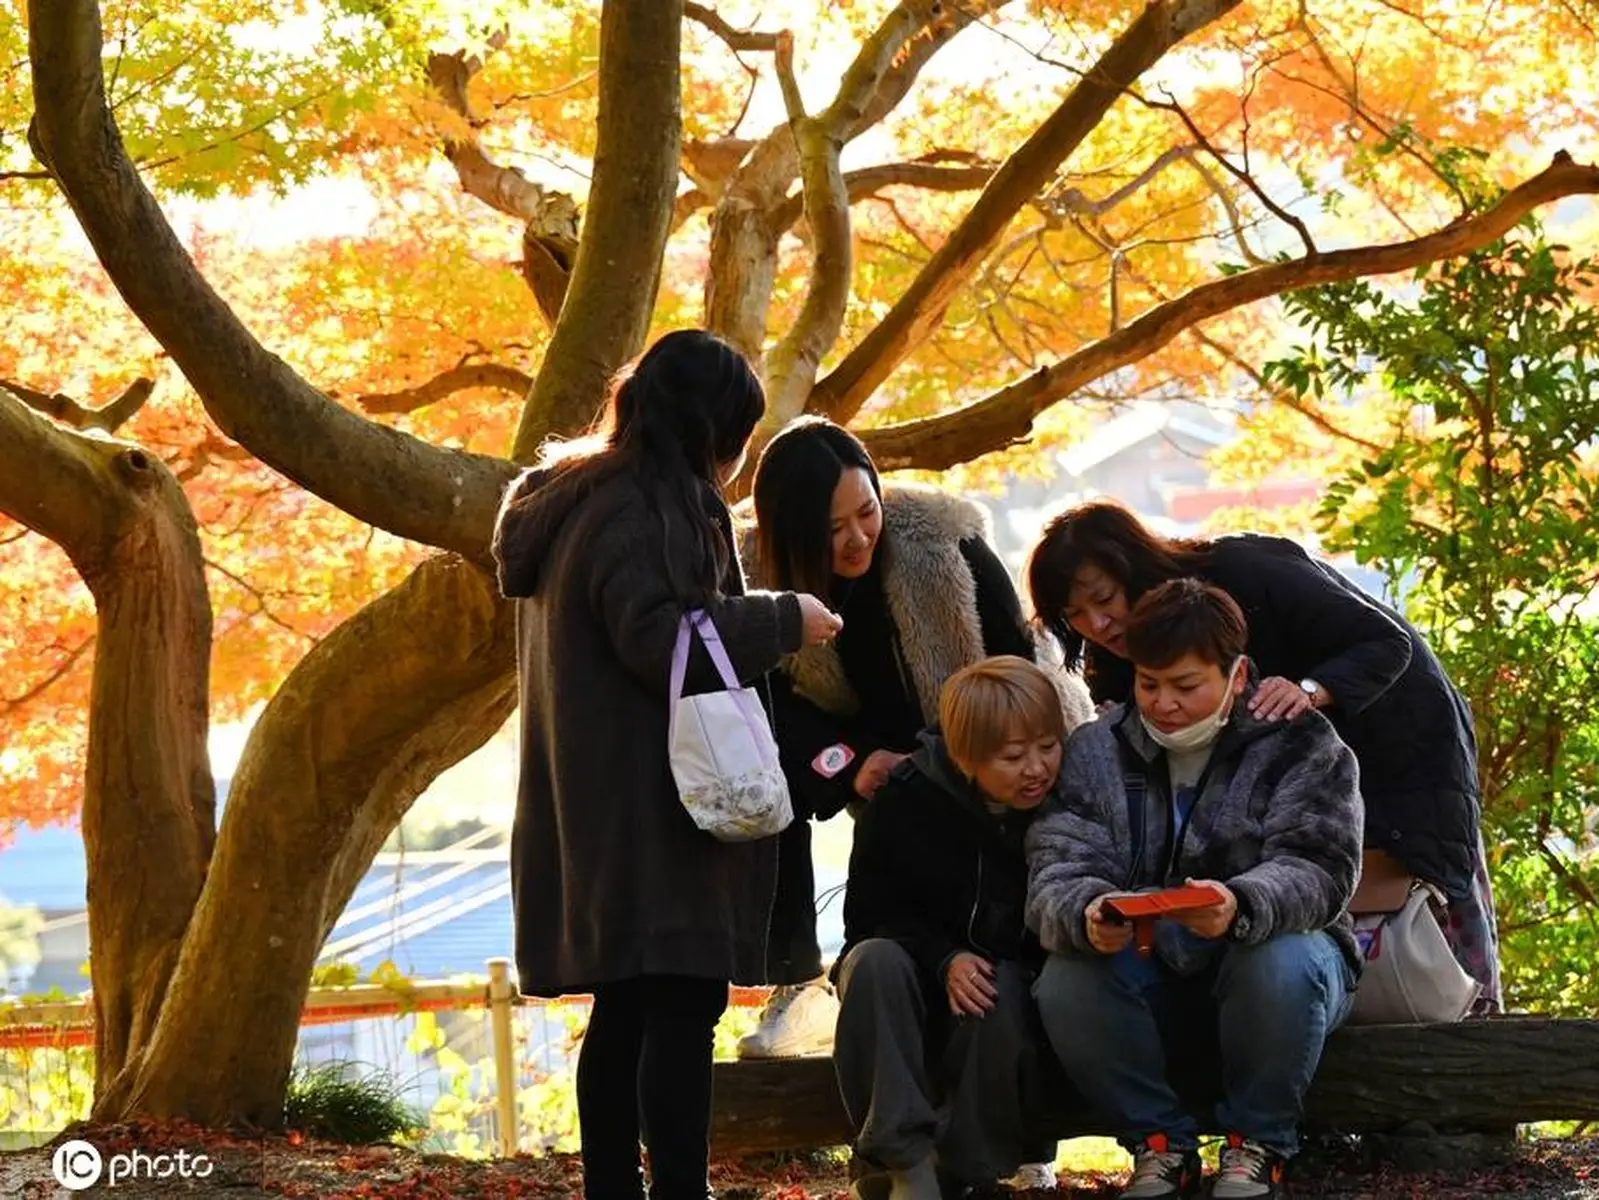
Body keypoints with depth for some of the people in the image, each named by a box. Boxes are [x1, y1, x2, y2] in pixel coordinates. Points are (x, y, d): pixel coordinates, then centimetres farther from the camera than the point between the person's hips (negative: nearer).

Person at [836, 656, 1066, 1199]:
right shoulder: (905, 800, -11)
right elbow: (868, 915, -6)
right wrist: (943, 960, -23)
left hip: (1012, 993, 0)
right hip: (920, 985, 0)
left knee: (1003, 989, -35)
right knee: (875, 960, -32)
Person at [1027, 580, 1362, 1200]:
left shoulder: (1301, 744, -8)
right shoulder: (1096, 752, 0)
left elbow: (1320, 870, -21)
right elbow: (1056, 873, -12)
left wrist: (1240, 907, -44)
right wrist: (1086, 916, -38)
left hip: (1275, 947, -2)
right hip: (1150, 973, 2)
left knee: (1284, 962, -36)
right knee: (1066, 982, -27)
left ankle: (1257, 1146, -12)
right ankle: (1159, 1144, -7)